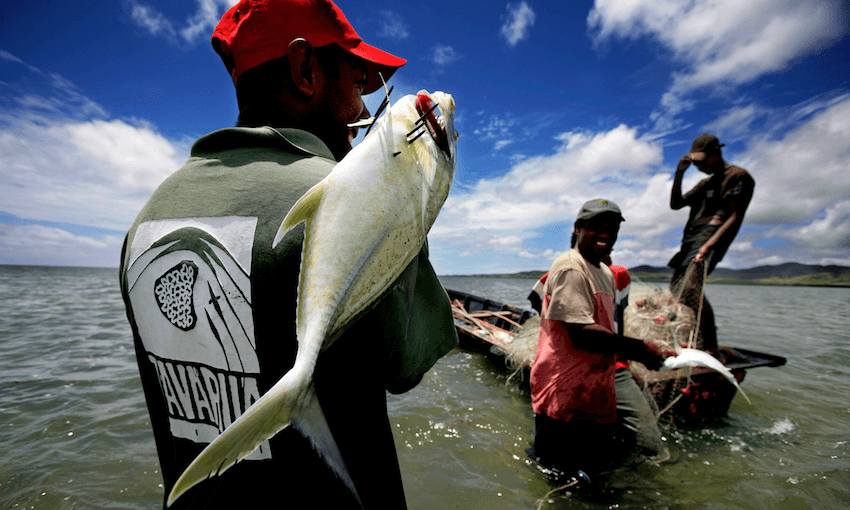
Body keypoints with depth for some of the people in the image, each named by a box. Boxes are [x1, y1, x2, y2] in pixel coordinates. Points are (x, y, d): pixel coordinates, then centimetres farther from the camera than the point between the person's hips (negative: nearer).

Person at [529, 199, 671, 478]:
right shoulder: (570, 268, -17)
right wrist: (639, 349, -20)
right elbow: (582, 333, -24)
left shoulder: (606, 274, 17)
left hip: (596, 387, 10)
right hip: (567, 393, -9)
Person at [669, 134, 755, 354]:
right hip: (690, 241, 9)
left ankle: (711, 346, -19)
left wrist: (709, 245, -22)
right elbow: (675, 204, 19)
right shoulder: (705, 183, 26)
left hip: (711, 240, -9)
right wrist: (679, 173, 9)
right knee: (676, 288, 7)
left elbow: (735, 217, -9)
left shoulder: (738, 176, 1)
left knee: (689, 291, -24)